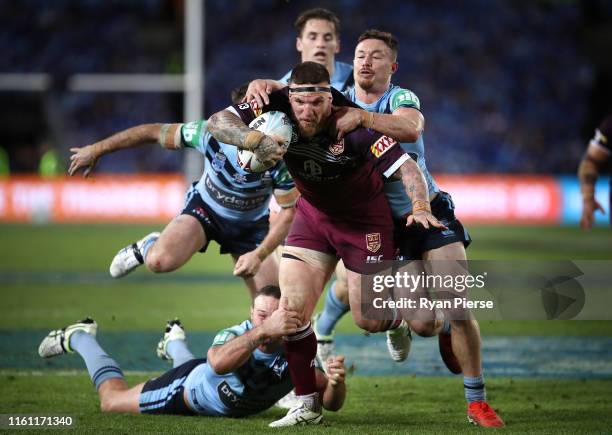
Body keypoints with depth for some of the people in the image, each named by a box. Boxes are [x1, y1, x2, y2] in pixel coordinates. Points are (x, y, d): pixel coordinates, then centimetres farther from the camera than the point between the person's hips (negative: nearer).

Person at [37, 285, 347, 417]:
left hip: (231, 406, 5)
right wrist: (262, 331, -82)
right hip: (187, 387, -5)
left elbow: (330, 403, -32)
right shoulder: (235, 335, -44)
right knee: (112, 399, 13)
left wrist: (335, 383, -56)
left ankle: (174, 342, 72)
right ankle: (79, 338, 37)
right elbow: (218, 362, -68)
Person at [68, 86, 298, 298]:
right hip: (205, 208, -1)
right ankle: (147, 247, 7)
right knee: (160, 261, -29)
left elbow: (288, 211, -19)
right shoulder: (212, 134, -31)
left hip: (250, 227, 1)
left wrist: (259, 255, -30)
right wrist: (96, 150, -10)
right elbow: (153, 132, -18)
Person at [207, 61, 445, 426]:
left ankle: (401, 317, 39)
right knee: (292, 309, -10)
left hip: (365, 219, -3)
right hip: (314, 214, 3)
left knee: (370, 320, -1)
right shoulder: (278, 108, -21)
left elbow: (406, 167, -31)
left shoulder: (354, 126, -31)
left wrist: (421, 208, -49)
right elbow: (217, 122, -27)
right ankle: (308, 404, 6)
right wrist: (253, 139, -46)